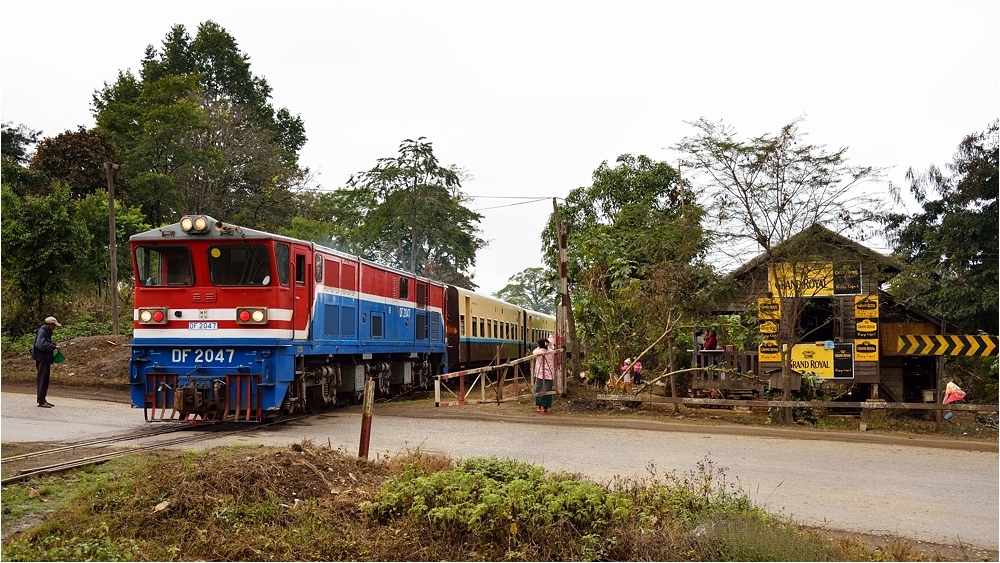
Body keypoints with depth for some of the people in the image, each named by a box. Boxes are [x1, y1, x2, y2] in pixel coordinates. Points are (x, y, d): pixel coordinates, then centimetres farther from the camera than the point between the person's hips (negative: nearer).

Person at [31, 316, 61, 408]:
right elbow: (42, 344, -32)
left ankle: (43, 399, 21)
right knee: (42, 380, -8)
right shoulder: (41, 332, -16)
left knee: (45, 380, 14)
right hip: (41, 359, -10)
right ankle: (41, 401, -5)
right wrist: (54, 347, -27)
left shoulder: (47, 332, 15)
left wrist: (54, 344, 11)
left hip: (46, 359, 10)